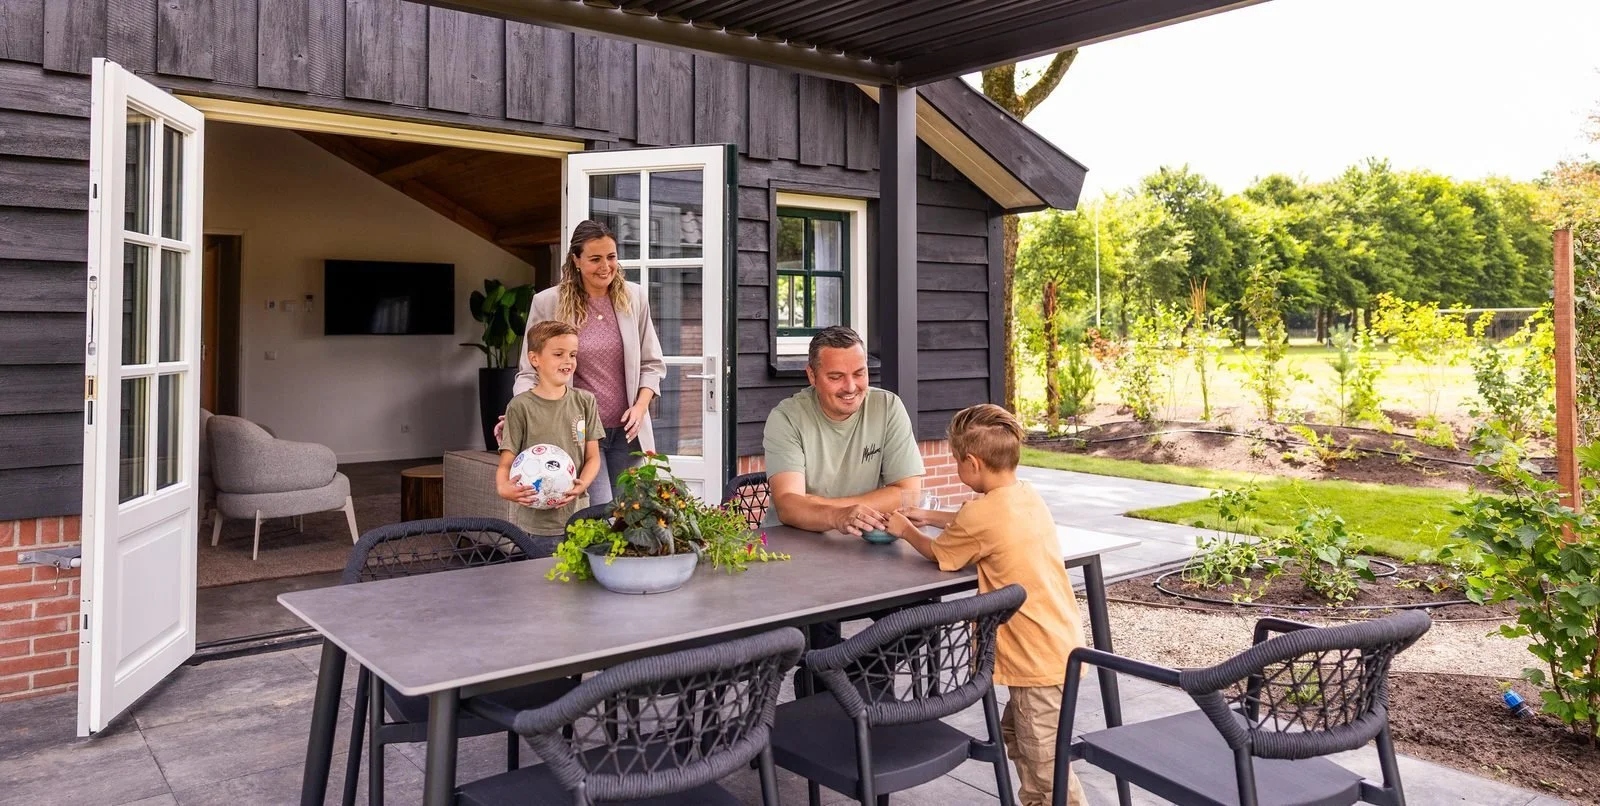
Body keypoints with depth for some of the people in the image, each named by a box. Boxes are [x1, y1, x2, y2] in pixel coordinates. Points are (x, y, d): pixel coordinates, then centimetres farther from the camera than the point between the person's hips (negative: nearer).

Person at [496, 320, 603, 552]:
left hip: (578, 518, 3)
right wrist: (503, 487, -23)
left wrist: (581, 485, -11)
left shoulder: (585, 402, 7)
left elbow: (593, 457, 7)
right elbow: (506, 462, -2)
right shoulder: (521, 407, -2)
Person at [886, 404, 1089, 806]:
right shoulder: (1027, 496, 5)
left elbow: (938, 553, -2)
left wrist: (906, 530, 14)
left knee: (1046, 765, 1)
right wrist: (930, 516, 24)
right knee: (1016, 738, 24)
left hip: (1041, 659, -9)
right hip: (1060, 643, 10)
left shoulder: (982, 512, -21)